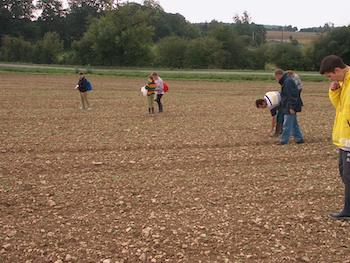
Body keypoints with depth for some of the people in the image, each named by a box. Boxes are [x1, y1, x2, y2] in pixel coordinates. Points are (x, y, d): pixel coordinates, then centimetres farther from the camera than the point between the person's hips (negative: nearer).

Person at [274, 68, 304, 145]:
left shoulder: (288, 82, -18)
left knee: (287, 125, -7)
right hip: (288, 108, 11)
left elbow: (293, 95, -23)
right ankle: (299, 139, 22)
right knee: (294, 124, 16)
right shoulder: (285, 81, 16)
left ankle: (284, 141, -3)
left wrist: (292, 107, -24)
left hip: (290, 108, -11)